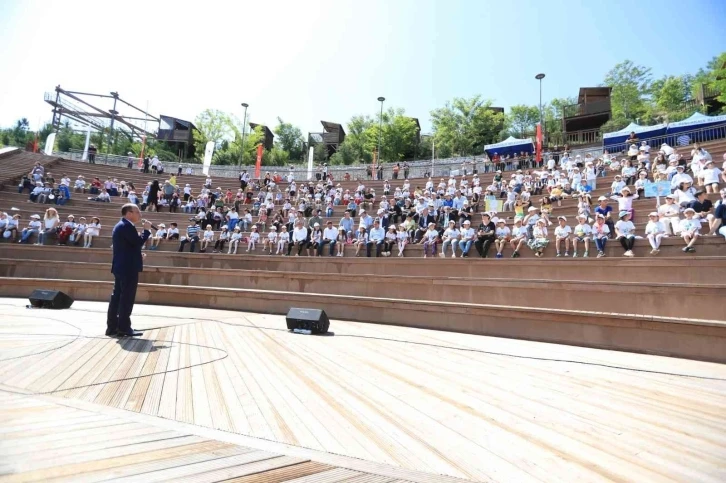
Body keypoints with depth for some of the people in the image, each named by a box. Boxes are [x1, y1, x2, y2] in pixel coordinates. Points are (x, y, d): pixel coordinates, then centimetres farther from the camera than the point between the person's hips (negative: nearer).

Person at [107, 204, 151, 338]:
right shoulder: (127, 226, -15)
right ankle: (124, 328, -1)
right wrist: (147, 230, -7)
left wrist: (137, 255, 19)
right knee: (127, 298, -5)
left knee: (117, 296, 11)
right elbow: (139, 242, -20)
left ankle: (112, 327, 15)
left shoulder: (120, 225, 18)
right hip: (128, 267, -11)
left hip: (121, 267, 11)